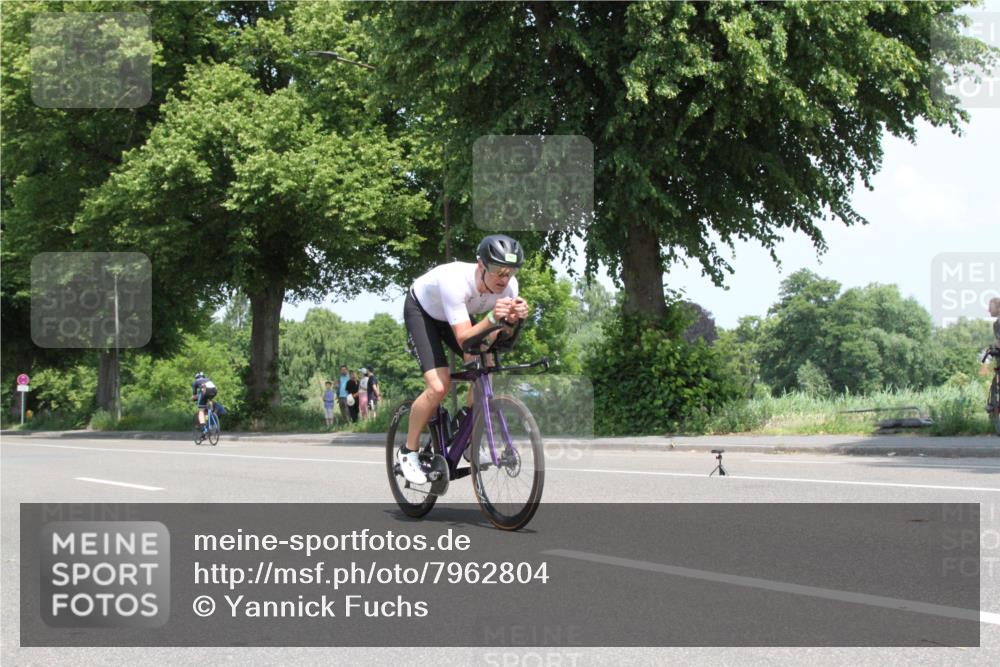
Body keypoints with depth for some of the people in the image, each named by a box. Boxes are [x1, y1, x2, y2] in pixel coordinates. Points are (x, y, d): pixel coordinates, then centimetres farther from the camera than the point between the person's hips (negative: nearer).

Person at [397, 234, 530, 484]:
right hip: (422, 310, -6)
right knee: (439, 387, -21)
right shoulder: (456, 281, -42)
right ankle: (408, 451, -1)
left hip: (455, 314, 6)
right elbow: (464, 339, -43)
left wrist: (516, 318, -45)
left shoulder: (509, 286, -26)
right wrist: (492, 318, -59)